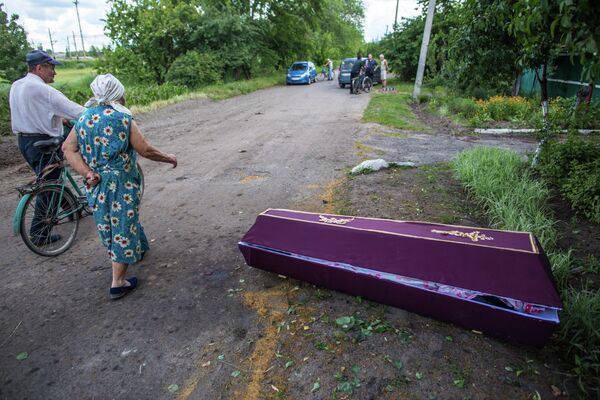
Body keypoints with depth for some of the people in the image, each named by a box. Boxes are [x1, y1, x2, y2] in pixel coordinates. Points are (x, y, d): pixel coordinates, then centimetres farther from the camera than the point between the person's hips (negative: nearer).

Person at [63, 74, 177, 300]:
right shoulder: (123, 119, -14)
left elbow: (68, 148, -3)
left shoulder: (83, 119, 3)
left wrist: (87, 173, -7)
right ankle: (118, 283, 9)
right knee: (123, 227, 3)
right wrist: (169, 158, 0)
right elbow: (146, 151, -14)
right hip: (121, 185, -6)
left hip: (96, 185, 7)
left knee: (108, 223, 24)